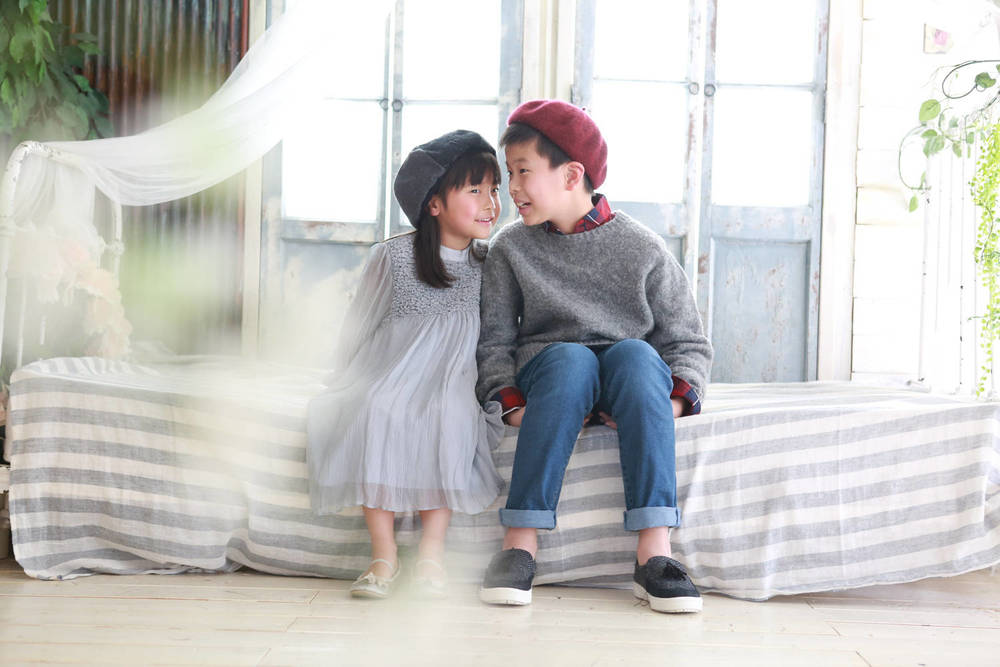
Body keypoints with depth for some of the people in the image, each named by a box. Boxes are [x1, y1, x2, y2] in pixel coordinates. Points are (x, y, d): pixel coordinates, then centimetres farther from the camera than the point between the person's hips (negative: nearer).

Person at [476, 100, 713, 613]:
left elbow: (689, 342, -1)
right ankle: (520, 543, -40)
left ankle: (653, 551, -41)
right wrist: (514, 406, -16)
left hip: (632, 380, 0)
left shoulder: (642, 249, 0)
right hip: (547, 374, 0)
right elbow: (494, 340, 1)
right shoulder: (510, 248, 5)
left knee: (635, 355, -35)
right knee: (569, 357, -35)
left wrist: (674, 401, -19)